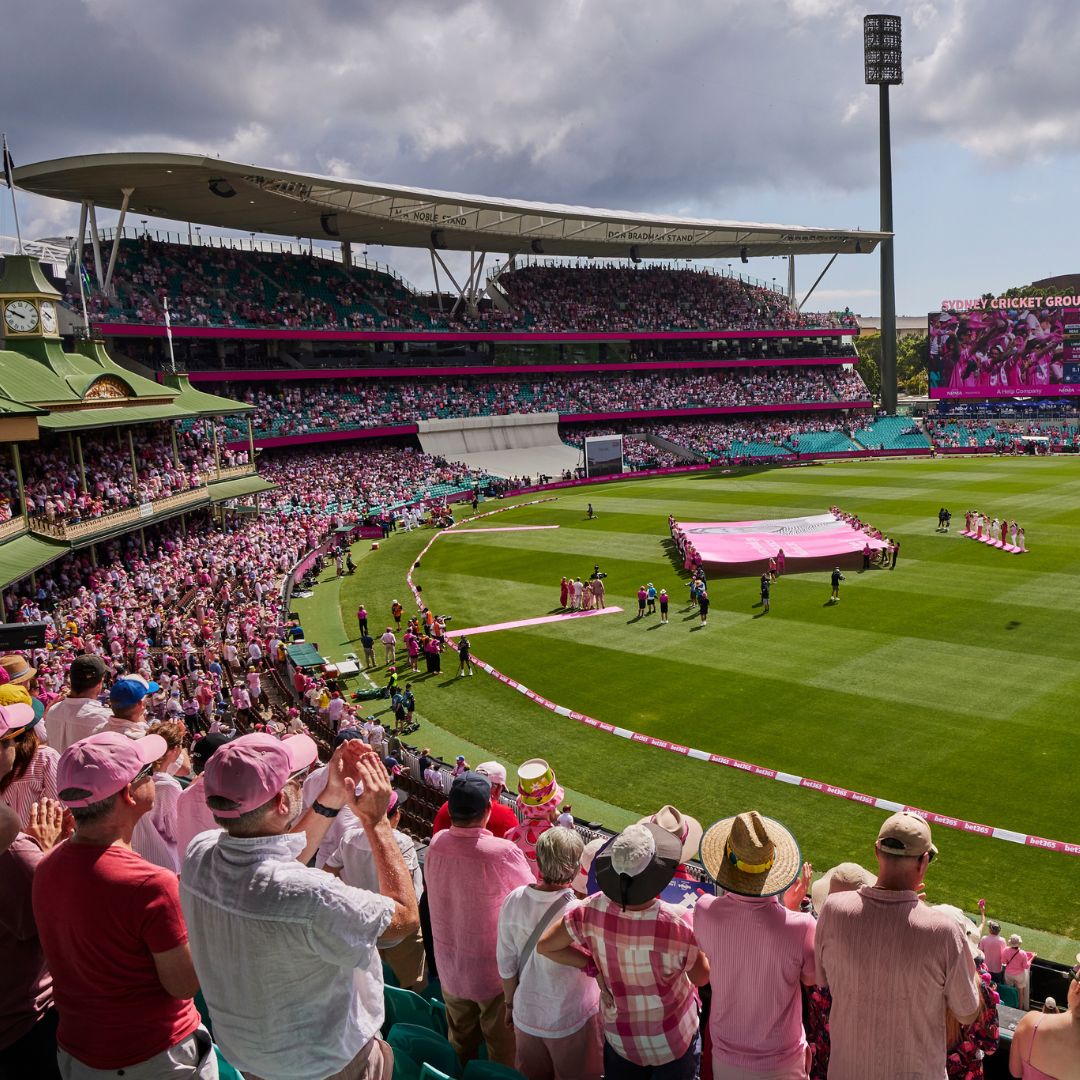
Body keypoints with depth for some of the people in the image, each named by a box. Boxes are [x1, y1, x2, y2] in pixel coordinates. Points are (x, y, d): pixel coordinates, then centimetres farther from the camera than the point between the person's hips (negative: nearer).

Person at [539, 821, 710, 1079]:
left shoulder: (594, 910, -26)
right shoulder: (679, 924, -34)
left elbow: (544, 945, -12)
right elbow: (701, 977, -15)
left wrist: (592, 964, -7)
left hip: (620, 1037, 2)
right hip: (674, 1041, -2)